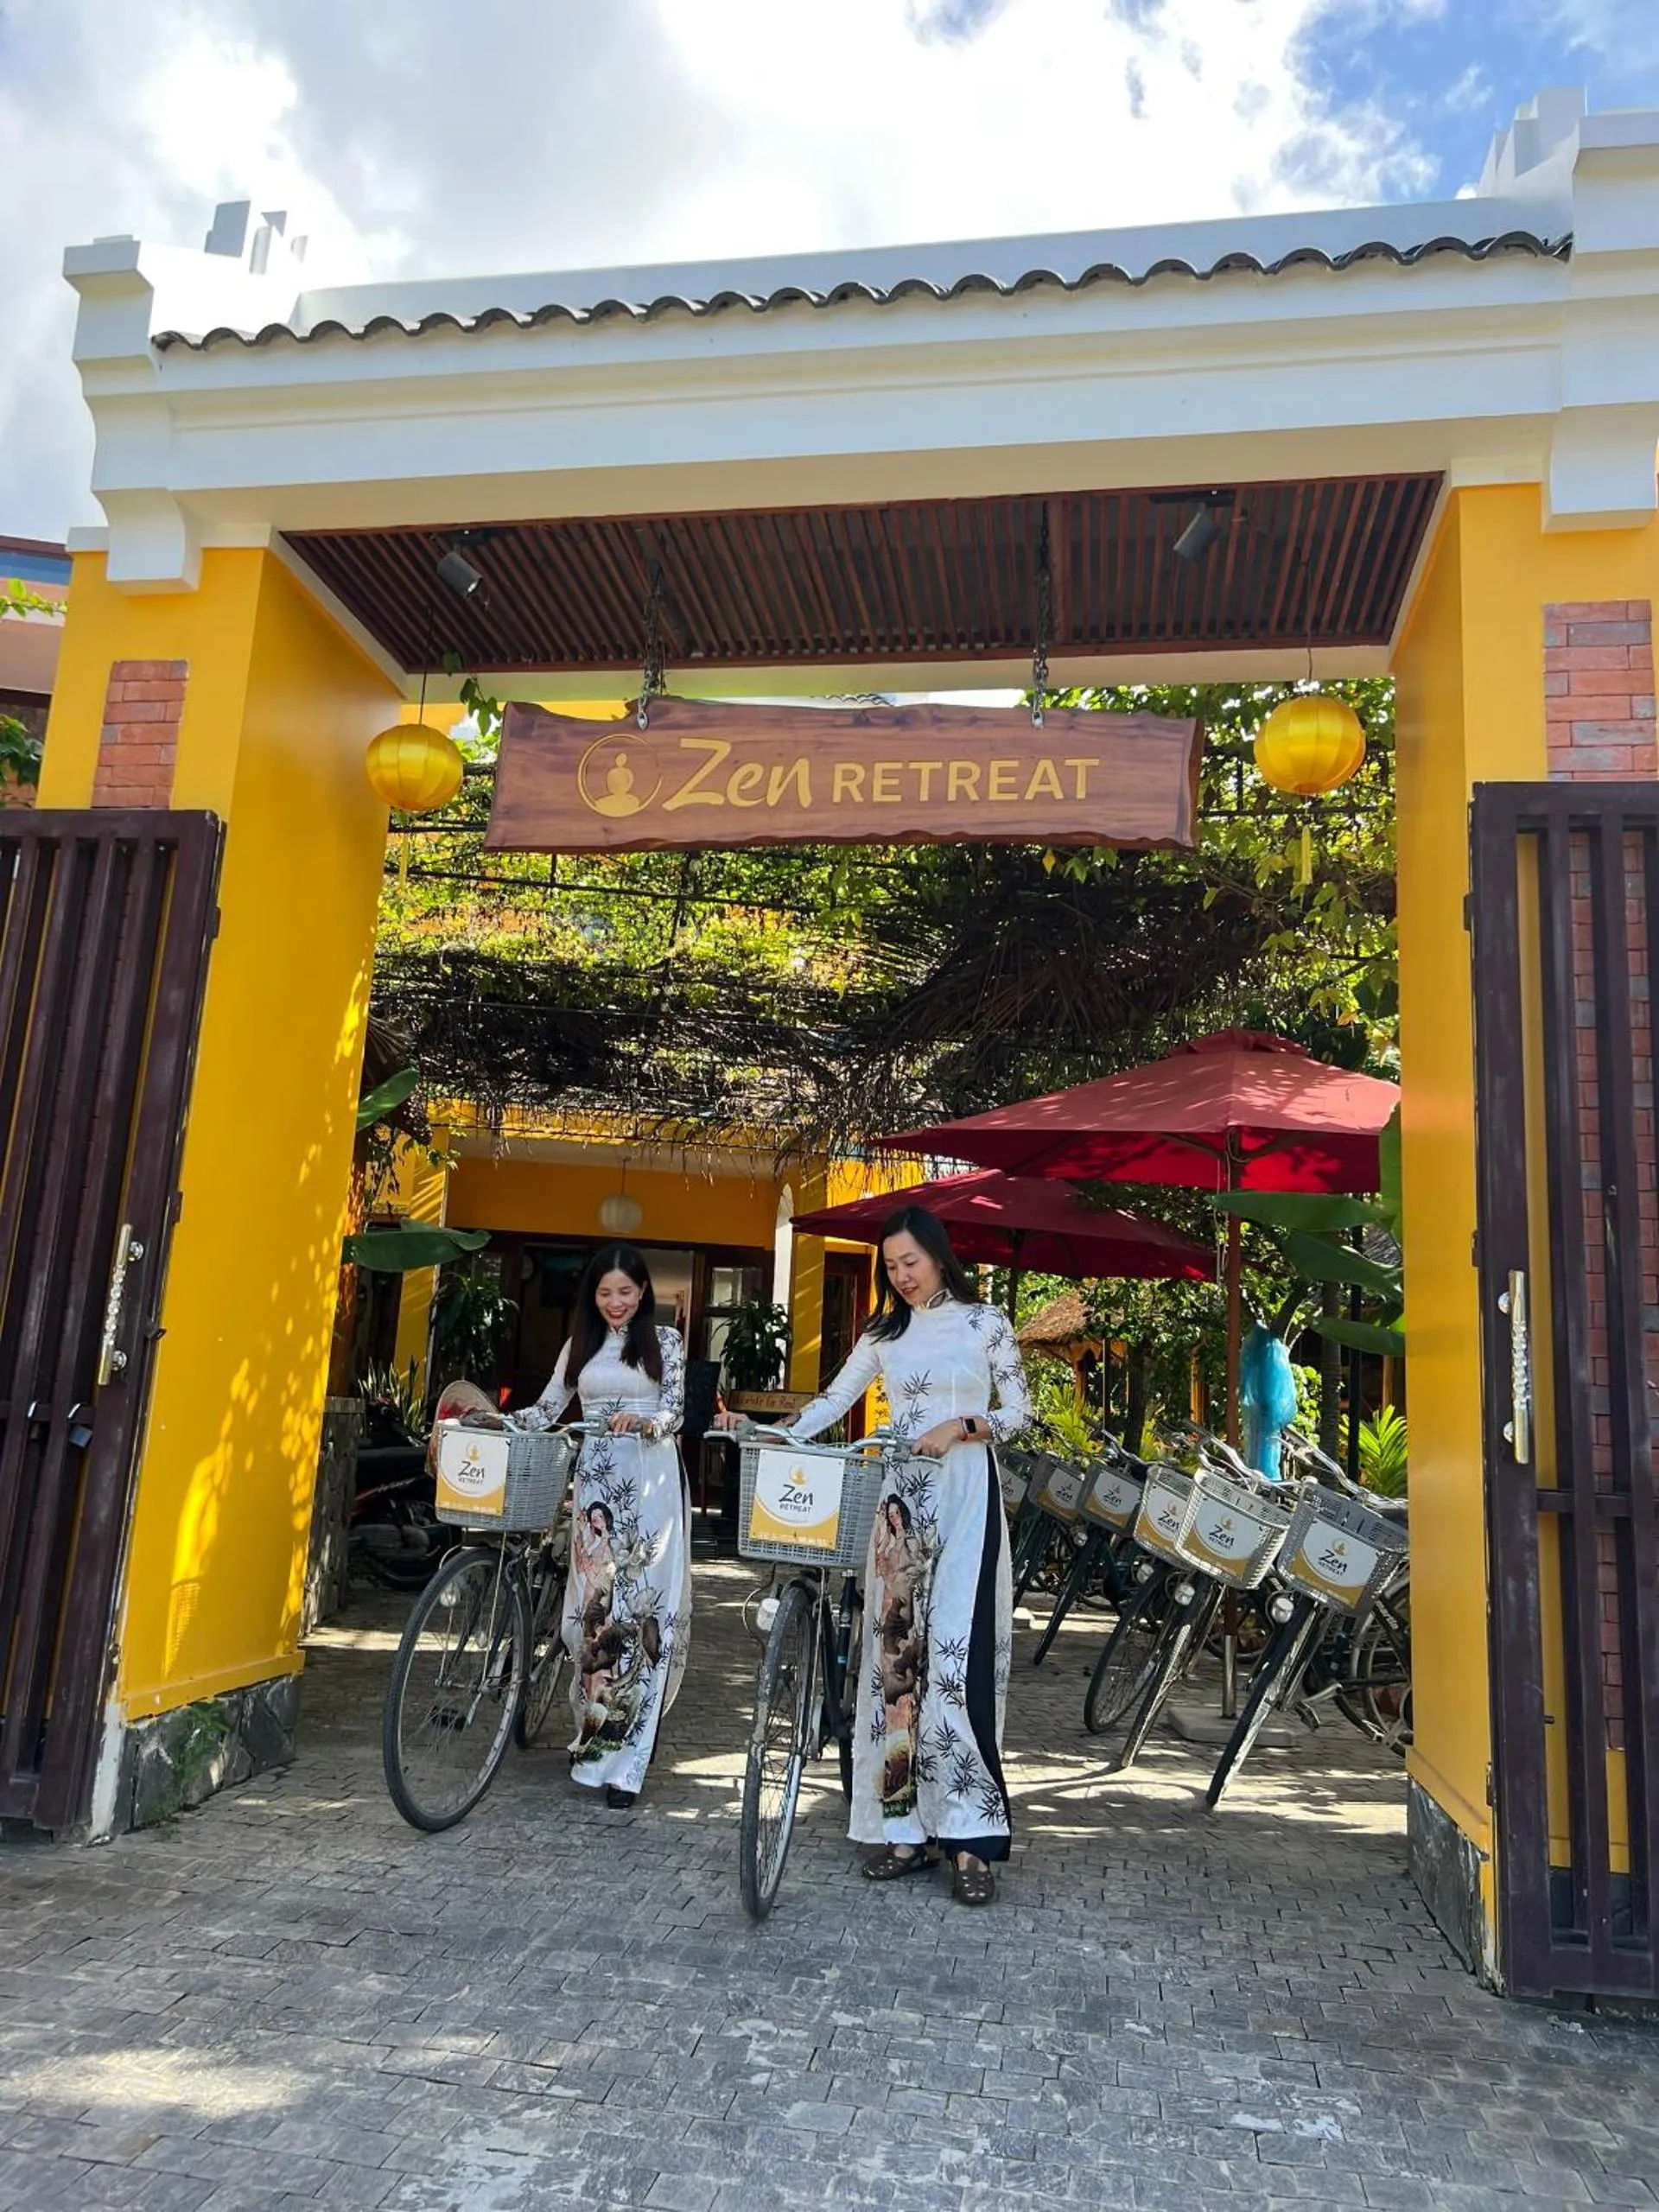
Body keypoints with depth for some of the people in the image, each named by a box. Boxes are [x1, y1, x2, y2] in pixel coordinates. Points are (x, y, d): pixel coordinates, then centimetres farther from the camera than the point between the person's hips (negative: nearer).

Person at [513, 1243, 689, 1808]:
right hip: (597, 1483, 3)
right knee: (593, 1601, 1)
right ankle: (597, 1731, 17)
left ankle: (623, 1759, -5)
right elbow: (546, 1410, 13)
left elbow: (675, 1412, -2)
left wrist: (645, 1422, -22)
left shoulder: (665, 1341, 5)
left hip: (650, 1483, -3)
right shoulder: (580, 1344, 13)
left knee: (642, 1603, -7)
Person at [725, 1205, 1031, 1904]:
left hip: (965, 1492, -4)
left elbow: (1019, 1412, 0)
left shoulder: (985, 1322, 1)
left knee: (956, 1650, -10)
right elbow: (834, 1399, 5)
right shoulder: (884, 1331, 11)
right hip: (901, 1496, 4)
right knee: (895, 1650, 2)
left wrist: (962, 1427, -15)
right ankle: (905, 1826, 10)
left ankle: (969, 1838, -5)